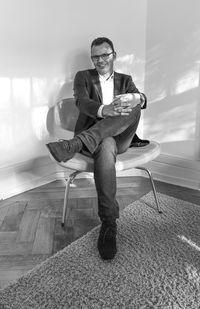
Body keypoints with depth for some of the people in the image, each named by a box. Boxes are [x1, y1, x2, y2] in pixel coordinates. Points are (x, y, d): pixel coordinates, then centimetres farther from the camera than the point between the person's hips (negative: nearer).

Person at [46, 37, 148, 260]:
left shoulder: (125, 80, 20)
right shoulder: (83, 76, 11)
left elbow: (142, 100, 1)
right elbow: (82, 102, -10)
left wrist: (137, 97, -27)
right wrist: (104, 110, -34)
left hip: (120, 137, 2)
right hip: (92, 137, -2)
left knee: (133, 105, -28)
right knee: (105, 146, -40)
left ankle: (75, 144, -42)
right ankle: (109, 223, -36)